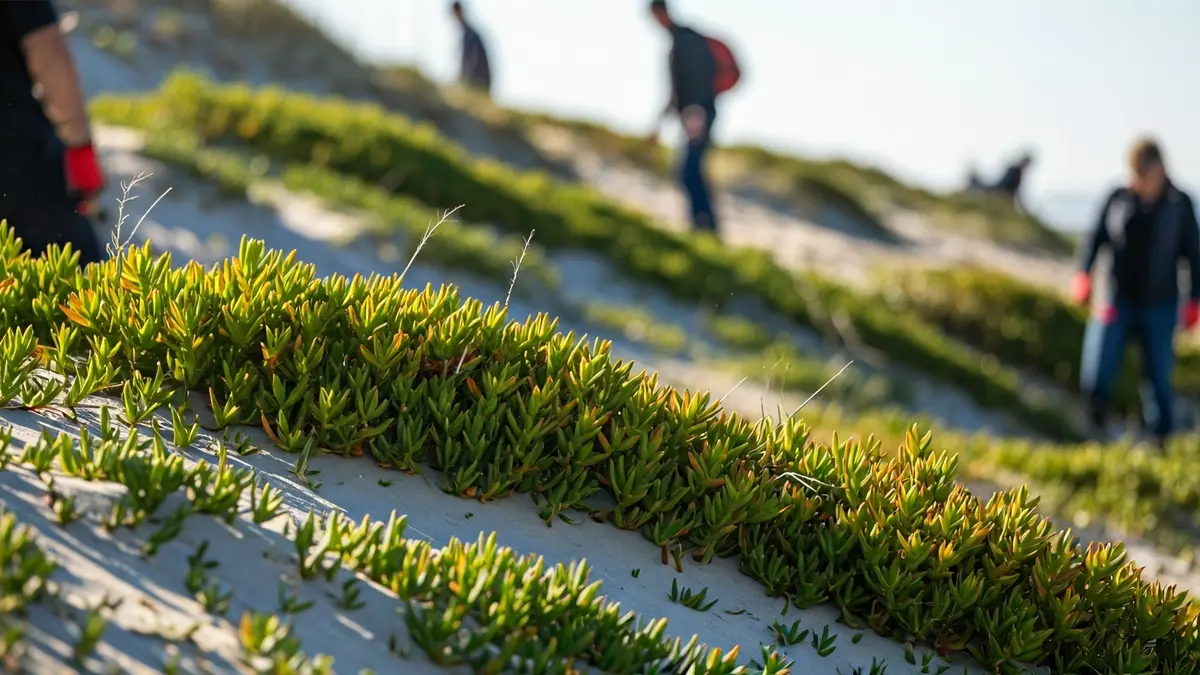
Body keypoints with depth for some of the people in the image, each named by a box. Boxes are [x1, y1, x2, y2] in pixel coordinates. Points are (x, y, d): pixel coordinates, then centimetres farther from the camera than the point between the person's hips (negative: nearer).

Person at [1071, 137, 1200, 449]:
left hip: (1160, 308, -1)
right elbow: (1096, 236, 6)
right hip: (1118, 302, 1)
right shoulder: (1118, 199, 2)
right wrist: (1083, 274, -9)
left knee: (1160, 379, 3)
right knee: (1096, 377, -7)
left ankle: (1161, 442, 20)